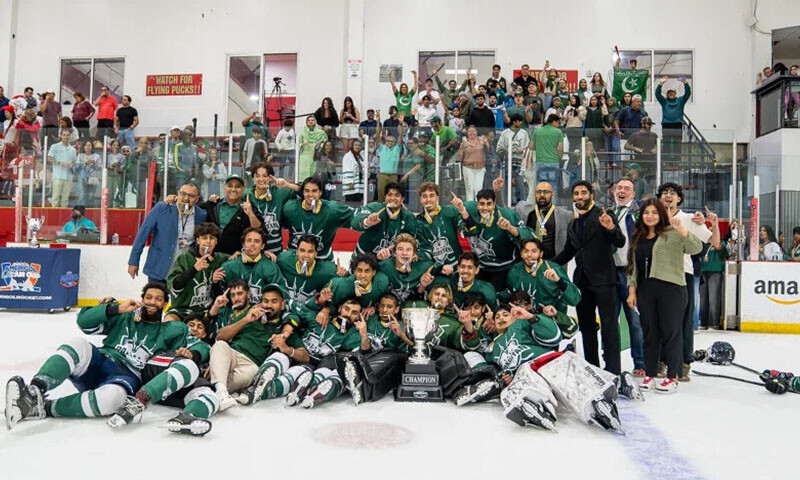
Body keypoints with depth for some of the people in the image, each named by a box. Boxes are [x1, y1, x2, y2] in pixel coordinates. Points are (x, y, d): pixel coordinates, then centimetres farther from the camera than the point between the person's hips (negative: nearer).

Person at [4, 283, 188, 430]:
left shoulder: (167, 331, 19)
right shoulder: (124, 318, 20)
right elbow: (85, 320, 7)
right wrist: (117, 308, -3)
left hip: (129, 376, -2)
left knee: (110, 398, -42)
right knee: (79, 344, -33)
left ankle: (44, 408, -34)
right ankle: (34, 392, -51)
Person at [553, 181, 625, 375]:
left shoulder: (603, 216, -3)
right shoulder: (573, 224, 17)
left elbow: (620, 243, -12)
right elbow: (568, 252, 26)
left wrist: (611, 228, -31)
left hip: (602, 278, -7)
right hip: (582, 279, 7)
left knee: (609, 325, -6)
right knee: (586, 326, 10)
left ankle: (613, 371, -4)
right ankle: (592, 367, 18)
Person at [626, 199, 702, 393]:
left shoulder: (672, 234, -2)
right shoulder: (637, 238, 15)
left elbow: (696, 248, -15)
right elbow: (632, 266, 16)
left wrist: (681, 230, -28)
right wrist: (632, 290, 10)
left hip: (671, 289, -5)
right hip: (645, 290, 5)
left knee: (671, 332, 1)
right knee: (649, 333, 10)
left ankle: (672, 377, 10)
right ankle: (650, 375, 19)